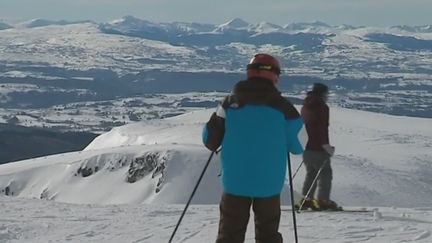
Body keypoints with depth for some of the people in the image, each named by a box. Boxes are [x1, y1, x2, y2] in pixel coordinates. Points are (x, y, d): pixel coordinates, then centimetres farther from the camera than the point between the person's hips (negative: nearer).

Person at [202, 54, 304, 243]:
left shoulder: (230, 103, -4)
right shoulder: (282, 107, -5)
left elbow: (210, 141, -1)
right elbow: (297, 146, -1)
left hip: (235, 182, 0)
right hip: (269, 183, 0)